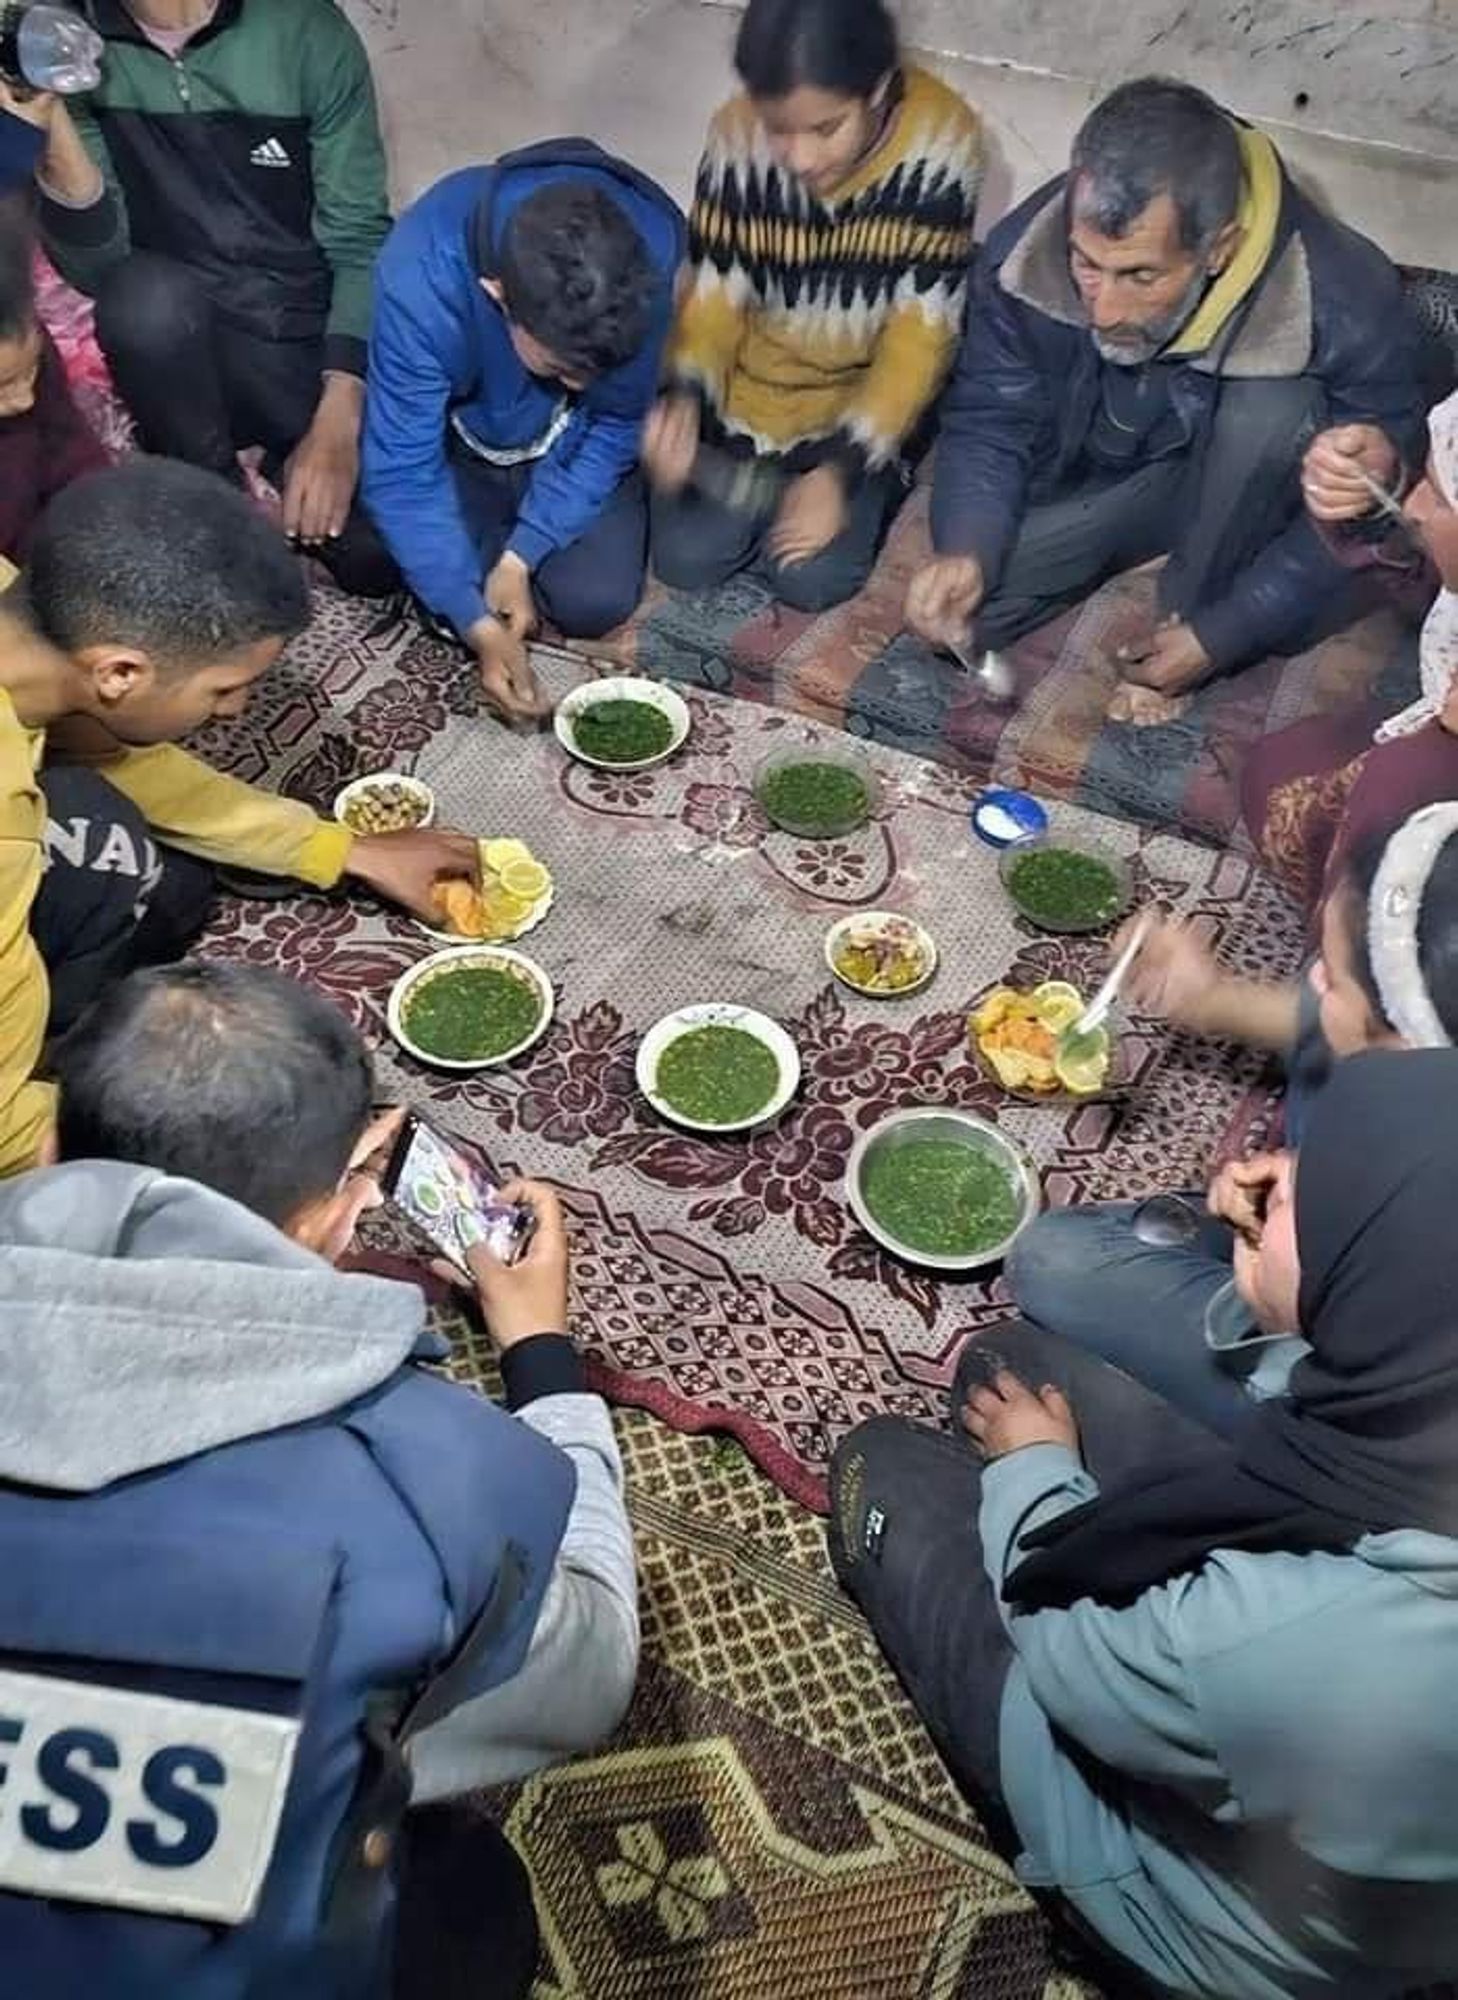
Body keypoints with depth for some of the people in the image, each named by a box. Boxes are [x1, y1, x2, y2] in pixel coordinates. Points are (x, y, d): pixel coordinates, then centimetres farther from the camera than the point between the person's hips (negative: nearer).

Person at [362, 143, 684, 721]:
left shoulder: (656, 250, -32)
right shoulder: (421, 276, -37)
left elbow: (618, 424, -19)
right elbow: (402, 472, -29)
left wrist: (521, 555, -24)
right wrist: (479, 626, -35)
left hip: (572, 443, 1)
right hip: (465, 438, 0)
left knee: (596, 601, -16)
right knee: (452, 595, -17)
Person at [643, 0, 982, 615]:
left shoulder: (940, 139, -24)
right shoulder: (738, 136, -20)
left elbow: (922, 332, -21)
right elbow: (713, 292, -12)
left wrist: (841, 467, -27)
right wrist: (684, 398, -33)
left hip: (867, 395, -2)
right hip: (750, 385, 2)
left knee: (811, 579, -13)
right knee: (686, 560, -7)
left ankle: (875, 480, 17)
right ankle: (770, 483, 22)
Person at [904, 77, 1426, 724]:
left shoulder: (1349, 306, -33)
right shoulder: (1024, 252, -26)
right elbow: (988, 423, -14)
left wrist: (1223, 634, -24)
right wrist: (966, 550, -34)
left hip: (1240, 490, -2)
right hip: (1089, 479, 3)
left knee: (1272, 408, -35)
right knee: (951, 620, -14)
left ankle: (1196, 612, -8)